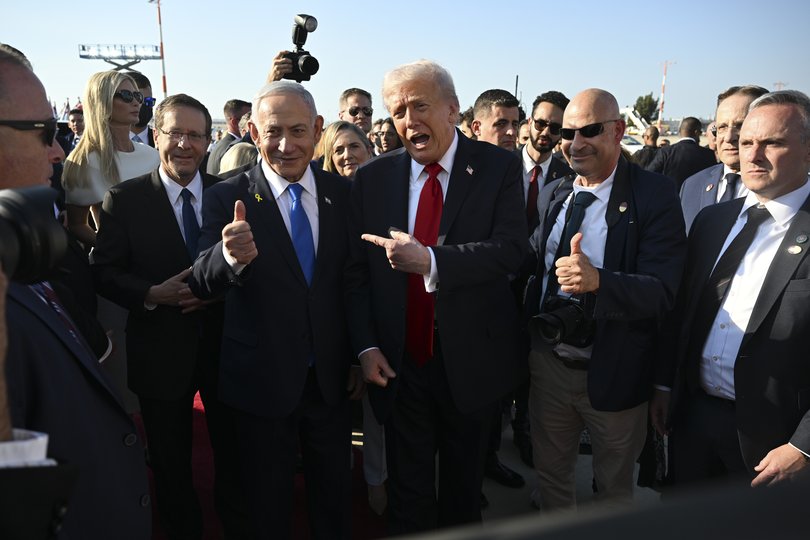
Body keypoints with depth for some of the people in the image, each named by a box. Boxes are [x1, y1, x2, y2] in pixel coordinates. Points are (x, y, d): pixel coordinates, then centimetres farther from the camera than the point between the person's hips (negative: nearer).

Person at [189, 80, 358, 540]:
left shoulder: (343, 193, -2)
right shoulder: (227, 199, -11)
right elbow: (203, 286, -21)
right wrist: (231, 256, -43)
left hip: (332, 377, 3)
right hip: (262, 381, -2)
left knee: (335, 491, 21)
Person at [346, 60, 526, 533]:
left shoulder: (499, 167, -6)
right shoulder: (373, 178, 1)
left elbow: (511, 249, -18)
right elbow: (358, 272, 1)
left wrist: (430, 261, -28)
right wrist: (366, 346, -7)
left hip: (472, 363, -1)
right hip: (399, 364, 1)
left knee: (464, 489, 21)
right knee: (408, 490, 16)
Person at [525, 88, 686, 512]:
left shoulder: (655, 197, -15)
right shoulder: (552, 195, 3)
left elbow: (661, 291, -23)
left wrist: (598, 281, -41)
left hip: (614, 371, -4)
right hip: (548, 362, 5)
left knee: (615, 486, 19)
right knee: (550, 471, 22)